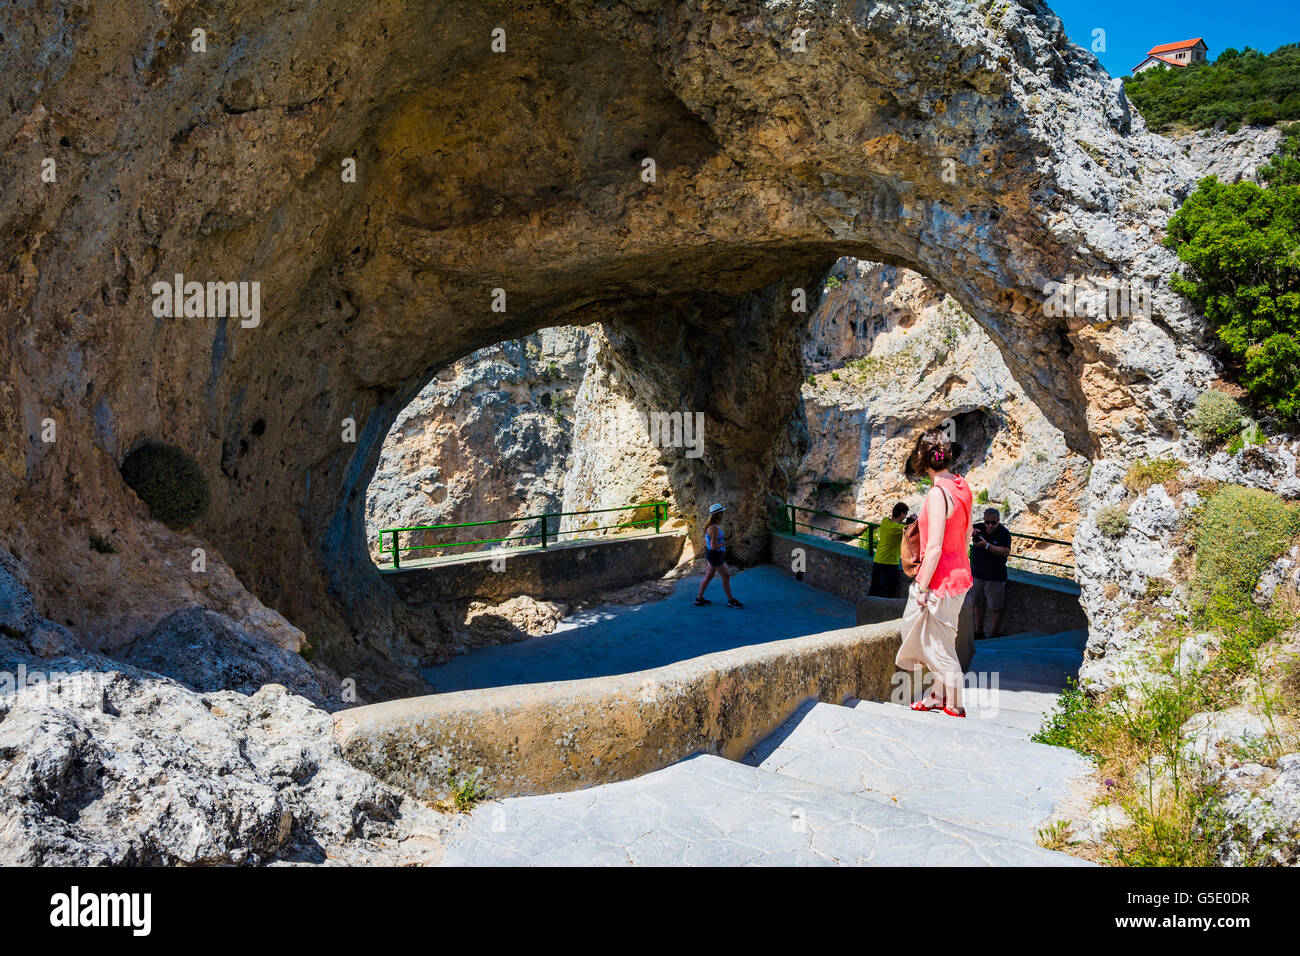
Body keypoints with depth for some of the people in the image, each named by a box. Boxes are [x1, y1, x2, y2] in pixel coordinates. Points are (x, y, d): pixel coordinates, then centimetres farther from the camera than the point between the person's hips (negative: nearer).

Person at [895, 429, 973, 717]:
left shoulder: (938, 493, -22)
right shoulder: (962, 486, 4)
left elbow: (935, 548, -22)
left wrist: (922, 587, -15)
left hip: (941, 582, -9)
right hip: (959, 574, 9)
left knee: (941, 648, 6)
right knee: (938, 643, 21)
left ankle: (955, 708, 19)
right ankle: (939, 695, 35)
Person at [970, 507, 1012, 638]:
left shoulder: (1004, 533, -12)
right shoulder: (979, 528, 1)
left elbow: (1005, 551, -23)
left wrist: (987, 545, -31)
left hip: (995, 577, -5)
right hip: (977, 574, 5)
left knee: (994, 607, 1)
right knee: (979, 604, 15)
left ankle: (993, 634, 11)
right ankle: (978, 631, 28)